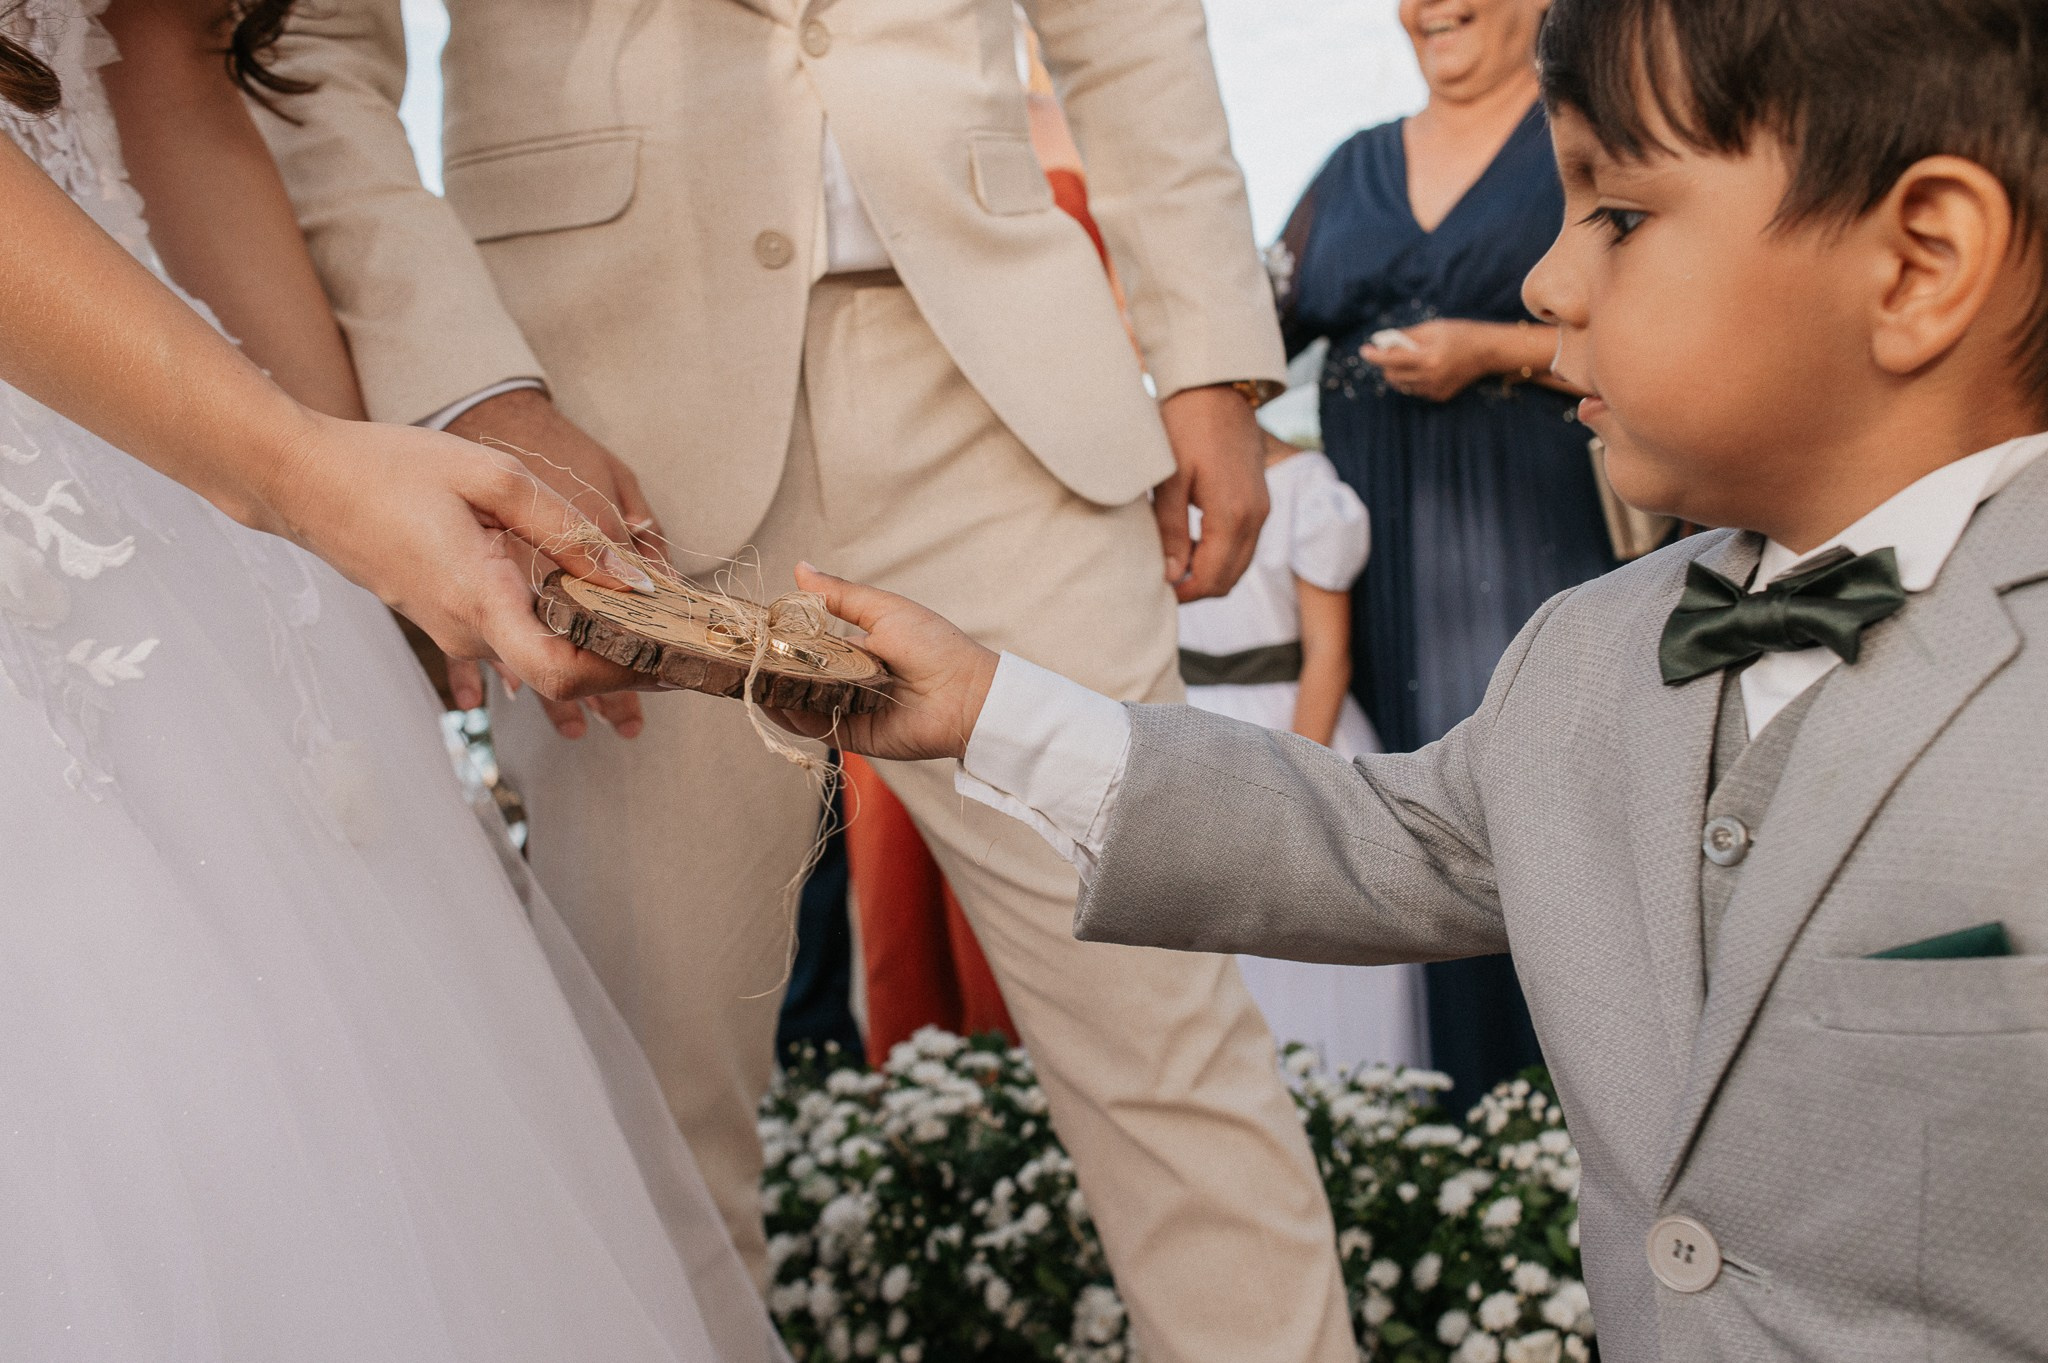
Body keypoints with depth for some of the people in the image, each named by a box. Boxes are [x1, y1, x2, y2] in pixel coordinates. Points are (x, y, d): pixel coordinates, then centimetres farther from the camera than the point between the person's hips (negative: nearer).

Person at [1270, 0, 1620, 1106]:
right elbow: (1265, 321, 15)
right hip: (1374, 547, 4)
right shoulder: (1356, 167, 18)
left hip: (1521, 532, -4)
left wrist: (1495, 351, -14)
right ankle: (1449, 1107, 10)